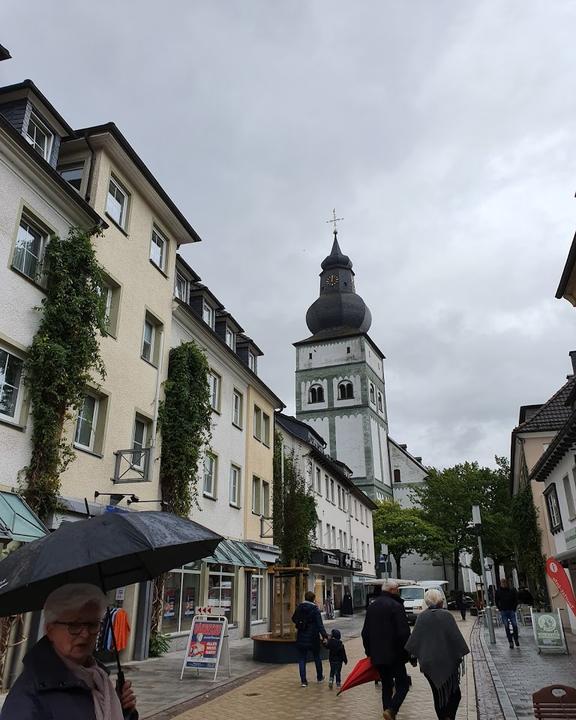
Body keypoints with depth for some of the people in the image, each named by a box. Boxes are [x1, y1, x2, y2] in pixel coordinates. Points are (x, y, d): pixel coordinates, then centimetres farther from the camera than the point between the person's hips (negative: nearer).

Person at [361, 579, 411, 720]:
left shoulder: (371, 607, 10)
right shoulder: (396, 606, -14)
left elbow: (365, 633, 15)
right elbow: (404, 633, -18)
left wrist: (369, 652, 21)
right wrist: (409, 653, -7)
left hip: (377, 656, 7)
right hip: (394, 655, -7)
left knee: (386, 686, 17)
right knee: (403, 684, 3)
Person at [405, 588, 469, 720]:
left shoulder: (421, 617, -3)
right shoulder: (446, 616, -12)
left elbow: (415, 638, -1)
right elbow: (456, 637, -10)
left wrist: (413, 654, 10)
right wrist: (460, 654, 1)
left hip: (428, 662, 3)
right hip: (447, 660, -3)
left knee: (438, 693, 17)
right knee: (454, 692, 12)